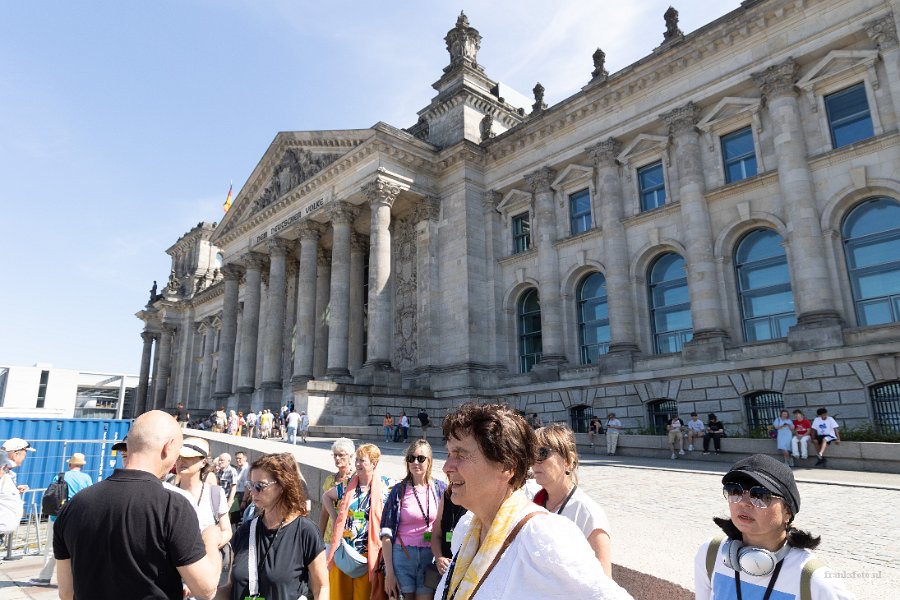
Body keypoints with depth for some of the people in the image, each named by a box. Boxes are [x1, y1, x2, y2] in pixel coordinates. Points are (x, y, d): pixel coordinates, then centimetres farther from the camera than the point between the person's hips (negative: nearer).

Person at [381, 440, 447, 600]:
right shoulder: (398, 490, -1)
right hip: (402, 556, 0)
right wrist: (389, 572, -6)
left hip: (430, 557, 1)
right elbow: (386, 533, -2)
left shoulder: (441, 489, 1)